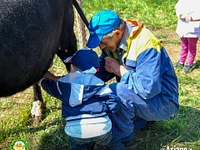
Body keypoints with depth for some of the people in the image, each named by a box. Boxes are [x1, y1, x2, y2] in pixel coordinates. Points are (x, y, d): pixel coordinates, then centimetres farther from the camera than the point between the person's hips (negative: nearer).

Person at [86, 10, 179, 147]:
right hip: (136, 95, 9)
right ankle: (141, 117, 11)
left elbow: (148, 88, -35)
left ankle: (122, 136, -6)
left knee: (116, 92, -30)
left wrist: (118, 69, -24)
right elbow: (101, 73, 4)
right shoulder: (114, 42, -4)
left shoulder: (145, 44, -28)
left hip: (162, 102, -9)